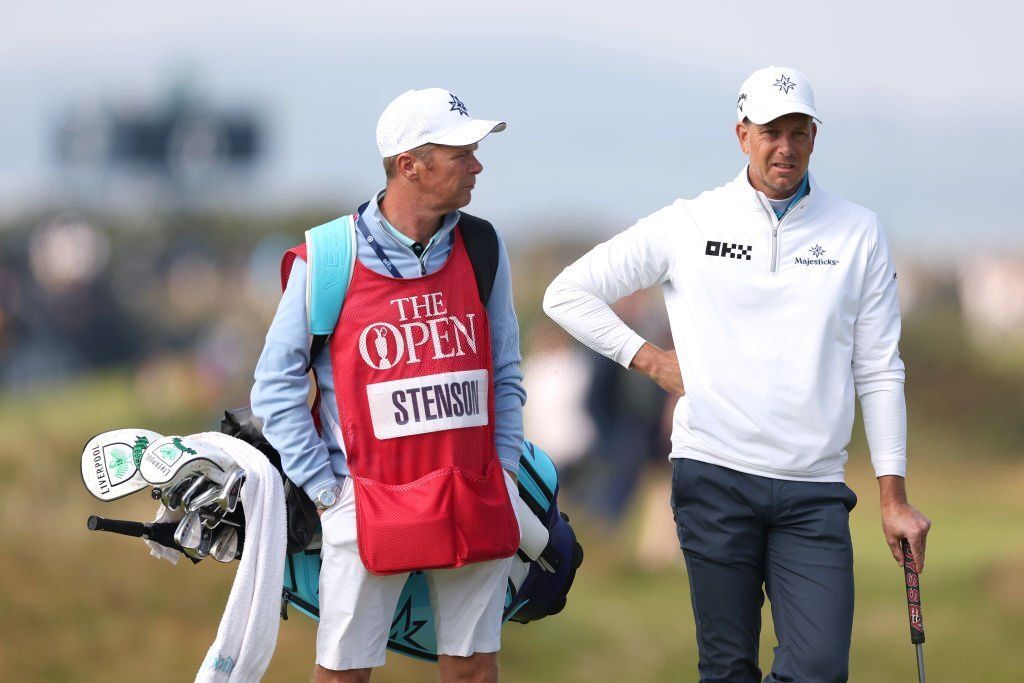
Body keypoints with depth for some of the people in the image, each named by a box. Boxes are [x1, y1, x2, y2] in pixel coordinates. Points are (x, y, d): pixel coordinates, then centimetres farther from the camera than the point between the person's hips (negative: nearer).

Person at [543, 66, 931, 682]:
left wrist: (895, 497, 5)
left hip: (814, 491, 1)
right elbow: (568, 294, 10)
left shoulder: (858, 233, 9)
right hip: (715, 475, -1)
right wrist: (653, 361, 3)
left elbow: (879, 373, 9)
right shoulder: (688, 225, 5)